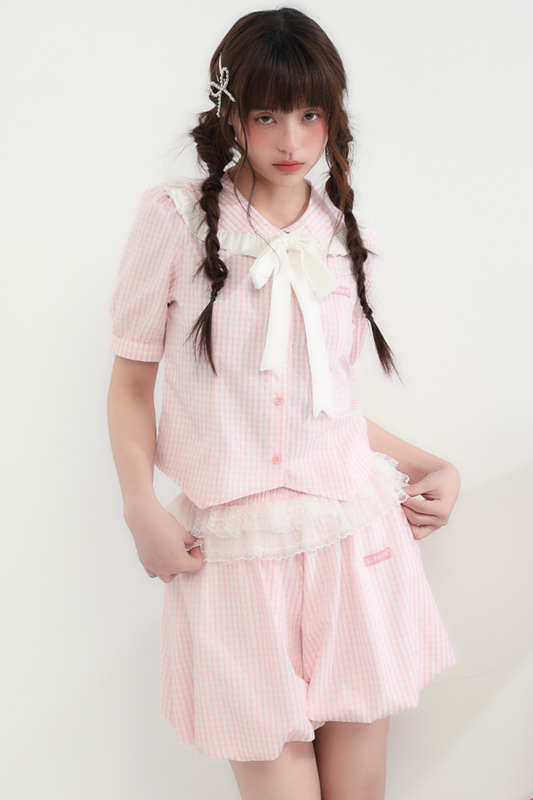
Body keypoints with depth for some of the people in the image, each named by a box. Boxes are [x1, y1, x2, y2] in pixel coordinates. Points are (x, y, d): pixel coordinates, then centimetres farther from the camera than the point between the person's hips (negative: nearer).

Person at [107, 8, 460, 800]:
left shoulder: (346, 236, 12)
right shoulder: (177, 219, 0)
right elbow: (132, 380, 4)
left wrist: (428, 465, 9)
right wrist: (140, 505, -9)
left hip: (353, 537, 3)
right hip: (231, 550, -3)